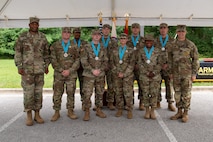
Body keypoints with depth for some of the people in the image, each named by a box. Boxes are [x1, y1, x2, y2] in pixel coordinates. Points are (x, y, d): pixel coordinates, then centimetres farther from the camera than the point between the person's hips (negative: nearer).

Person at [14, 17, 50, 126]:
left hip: (39, 69, 3)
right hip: (27, 69, -2)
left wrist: (46, 65, 10)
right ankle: (29, 116, 10)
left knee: (38, 92, 6)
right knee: (28, 92, -1)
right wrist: (19, 66, -5)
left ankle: (37, 114, 17)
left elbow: (46, 52, 14)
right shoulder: (22, 37, 0)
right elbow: (18, 52, 1)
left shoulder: (42, 37, 8)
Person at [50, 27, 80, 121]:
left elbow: (77, 60, 3)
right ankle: (56, 112, 13)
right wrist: (61, 70, -9)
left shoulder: (74, 46, 8)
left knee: (71, 93, 5)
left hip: (71, 74, 1)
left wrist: (69, 70, -8)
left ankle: (70, 111, 18)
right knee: (57, 93, 1)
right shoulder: (55, 45, 7)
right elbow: (53, 60, 1)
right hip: (58, 74, 0)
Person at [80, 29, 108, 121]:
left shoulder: (103, 48, 11)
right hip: (89, 74, -3)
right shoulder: (86, 47, 2)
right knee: (87, 93, -6)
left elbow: (105, 61, 8)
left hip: (100, 74, 3)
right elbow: (84, 61, -5)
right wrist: (92, 70, -13)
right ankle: (87, 112, 5)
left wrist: (100, 70, -8)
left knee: (100, 93, 9)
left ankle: (99, 110, 22)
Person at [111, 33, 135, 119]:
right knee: (118, 93, 5)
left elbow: (131, 64, -3)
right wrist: (117, 72, -5)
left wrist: (124, 74, -10)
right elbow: (112, 63, 8)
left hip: (127, 75, -2)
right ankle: (119, 110, 15)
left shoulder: (131, 50, 4)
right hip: (117, 75, 3)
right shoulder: (115, 51, 12)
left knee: (128, 93, -6)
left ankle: (129, 111, 3)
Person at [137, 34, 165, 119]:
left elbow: (160, 63, 2)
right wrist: (147, 73, -7)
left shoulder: (158, 51, 6)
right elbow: (140, 63, 2)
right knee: (145, 93, 3)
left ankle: (152, 111, 10)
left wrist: (154, 72, -10)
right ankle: (147, 111, 14)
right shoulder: (141, 51, 8)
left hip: (155, 76, 0)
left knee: (154, 93, -1)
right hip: (144, 76, 1)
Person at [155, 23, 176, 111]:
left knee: (169, 84, 1)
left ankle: (170, 103, 9)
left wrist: (167, 64, -8)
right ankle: (158, 102, 15)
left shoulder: (172, 41, 6)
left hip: (168, 66, -1)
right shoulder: (155, 41, 8)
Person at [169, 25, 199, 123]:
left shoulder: (191, 44, -5)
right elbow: (170, 59, 10)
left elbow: (195, 59, -3)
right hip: (176, 73, 4)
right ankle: (179, 112, 19)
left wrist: (194, 74, -8)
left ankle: (185, 114, 10)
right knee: (177, 93, 8)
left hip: (187, 73, -4)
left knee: (186, 93, 0)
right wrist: (171, 72, 7)